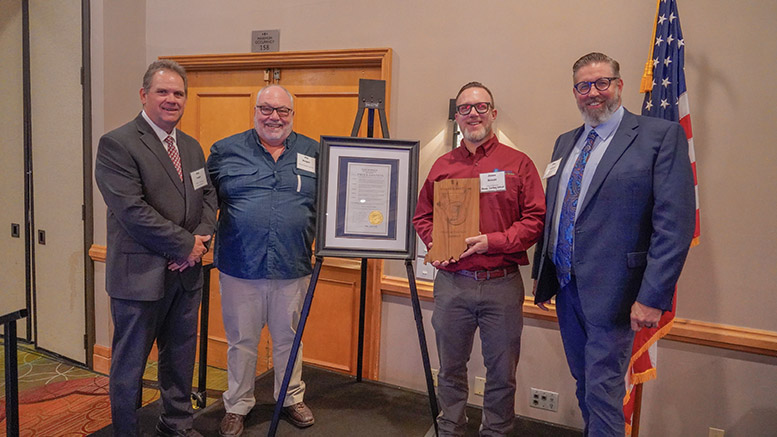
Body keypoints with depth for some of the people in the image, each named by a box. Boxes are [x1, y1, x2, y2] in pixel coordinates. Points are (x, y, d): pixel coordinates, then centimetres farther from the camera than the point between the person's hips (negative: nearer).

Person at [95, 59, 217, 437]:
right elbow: (132, 210, -20)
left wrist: (201, 239, -7)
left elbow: (208, 196, 12)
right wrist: (186, 245, -16)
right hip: (141, 275, -7)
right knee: (130, 362, 9)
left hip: (186, 273, 7)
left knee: (180, 356, 19)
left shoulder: (191, 147, 12)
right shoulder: (116, 144, -12)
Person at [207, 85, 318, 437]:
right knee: (241, 341, 12)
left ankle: (292, 398, 36)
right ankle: (237, 407, 31)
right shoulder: (225, 151, 4)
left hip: (293, 267, 1)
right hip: (239, 267, -1)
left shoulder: (314, 153, 7)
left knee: (288, 338, 16)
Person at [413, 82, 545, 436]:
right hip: (451, 283, 2)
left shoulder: (518, 164, 1)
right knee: (451, 368, 16)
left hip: (502, 285, -2)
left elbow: (535, 220, -3)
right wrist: (436, 244, -4)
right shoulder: (442, 166, 9)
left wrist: (492, 241, -16)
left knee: (502, 372, 9)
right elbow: (422, 216, 15)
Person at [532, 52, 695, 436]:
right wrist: (541, 274, 14)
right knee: (584, 384, 19)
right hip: (565, 287, 7)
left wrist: (653, 297, -20)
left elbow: (675, 224, -14)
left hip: (611, 290, -6)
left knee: (603, 390, 1)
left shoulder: (661, 135, -8)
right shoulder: (565, 143, 13)